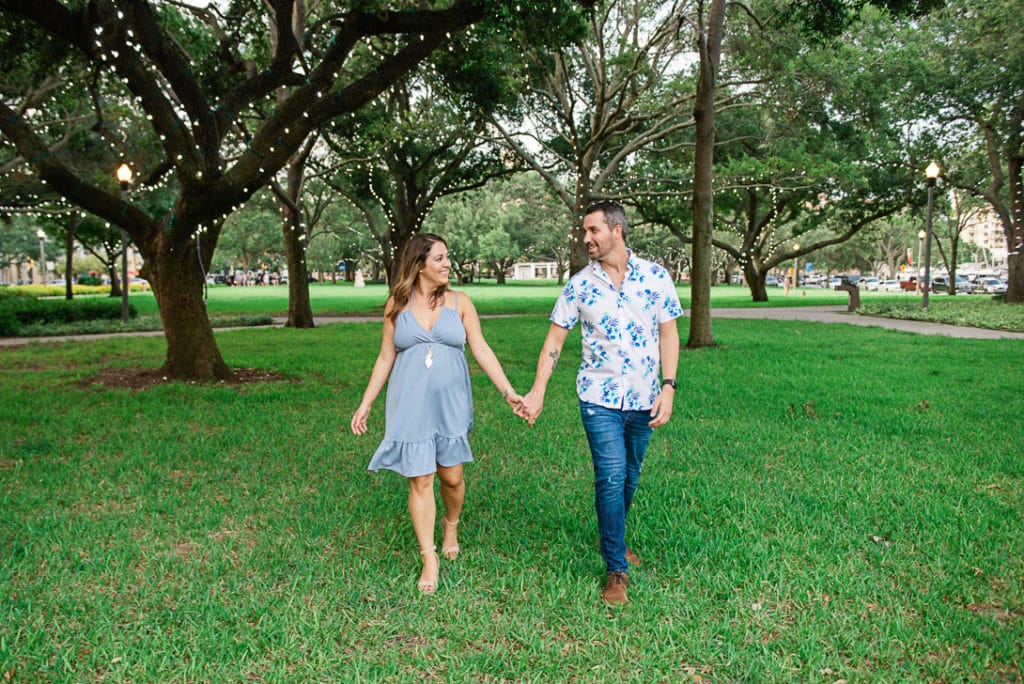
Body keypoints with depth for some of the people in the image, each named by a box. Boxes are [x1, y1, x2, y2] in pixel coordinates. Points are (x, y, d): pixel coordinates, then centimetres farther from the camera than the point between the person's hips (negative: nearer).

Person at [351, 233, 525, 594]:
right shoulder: (397, 304, 2)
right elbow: (385, 357, 7)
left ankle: (451, 526, 40)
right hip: (410, 405, 0)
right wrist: (365, 404, 6)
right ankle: (429, 558, 14)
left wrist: (507, 391, -10)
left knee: (452, 476, 8)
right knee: (420, 481, 0)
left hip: (450, 404, 1)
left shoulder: (459, 302, 1)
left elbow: (481, 350, -2)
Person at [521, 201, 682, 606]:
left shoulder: (655, 277, -2)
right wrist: (538, 391, -6)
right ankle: (616, 569, 4)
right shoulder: (580, 284, -3)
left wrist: (668, 388, -7)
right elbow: (555, 338, 1)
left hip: (644, 399, 2)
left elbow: (668, 335, 2)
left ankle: (614, 539, 38)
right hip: (599, 398, -2)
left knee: (629, 477, 15)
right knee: (611, 478, -9)